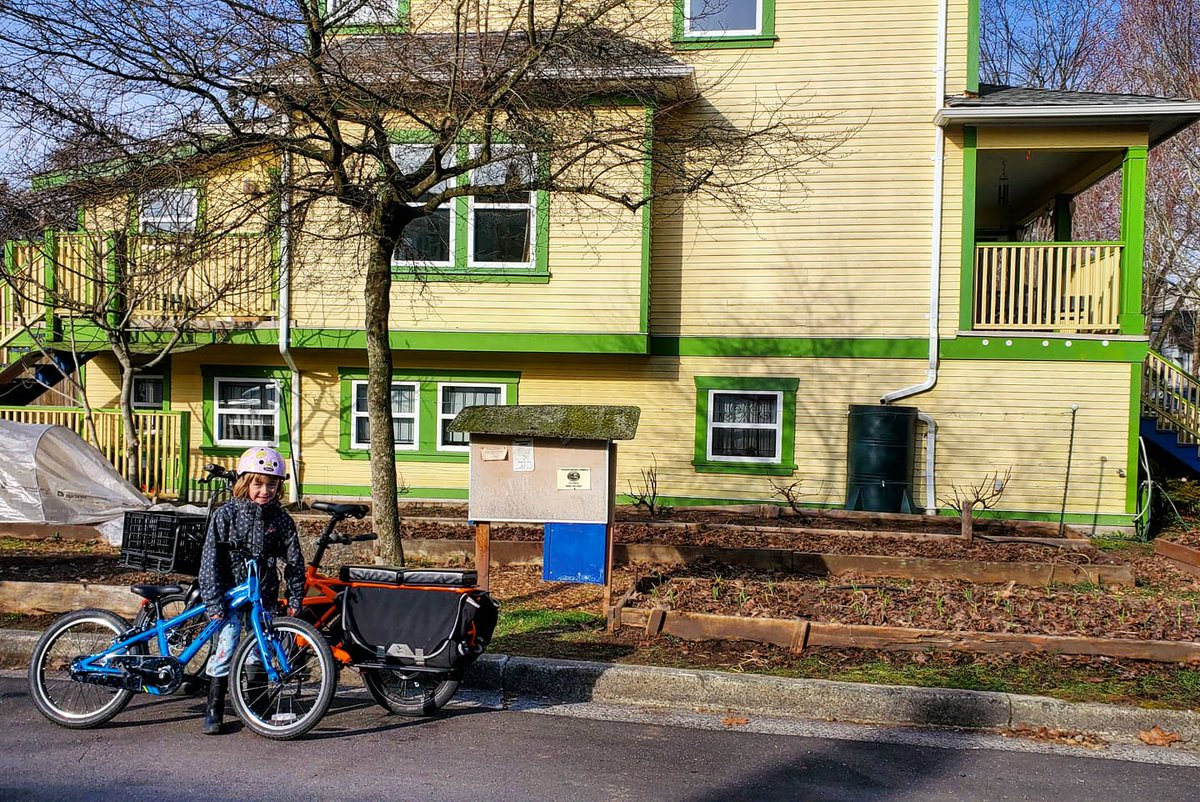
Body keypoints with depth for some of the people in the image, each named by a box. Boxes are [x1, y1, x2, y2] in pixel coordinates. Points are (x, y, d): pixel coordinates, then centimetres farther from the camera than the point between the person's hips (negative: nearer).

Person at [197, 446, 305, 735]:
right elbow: (210, 560, -10)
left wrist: (295, 600, 3)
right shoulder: (226, 515, -9)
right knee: (226, 648, -11)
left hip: (264, 597, 3)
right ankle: (214, 709, 2)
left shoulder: (281, 520, -1)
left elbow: (295, 561, 5)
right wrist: (213, 602, -14)